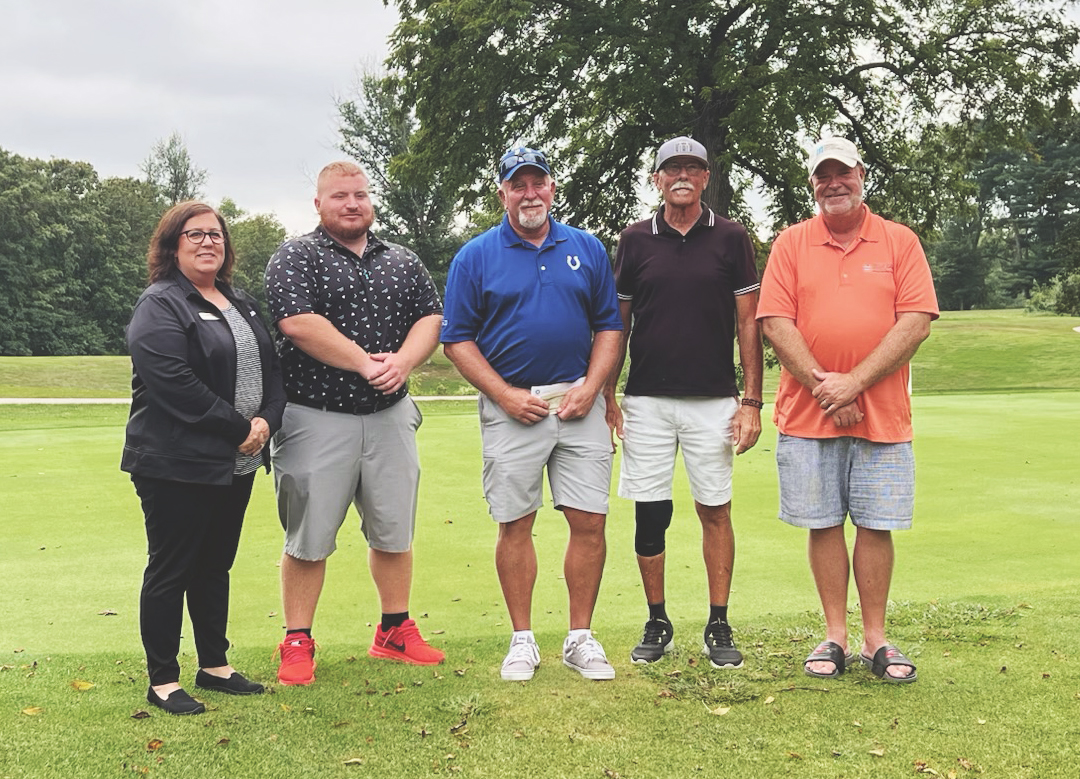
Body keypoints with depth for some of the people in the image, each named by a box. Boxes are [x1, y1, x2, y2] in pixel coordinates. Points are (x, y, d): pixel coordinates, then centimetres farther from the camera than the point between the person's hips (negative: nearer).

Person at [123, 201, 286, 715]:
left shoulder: (241, 305, 16)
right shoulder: (159, 306, -10)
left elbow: (273, 369, 14)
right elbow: (175, 383, -22)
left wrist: (266, 419, -6)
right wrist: (239, 429, -18)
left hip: (236, 463, 8)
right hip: (177, 465, -8)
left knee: (216, 565, 16)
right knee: (170, 570, 1)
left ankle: (214, 665, 28)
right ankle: (162, 682, 10)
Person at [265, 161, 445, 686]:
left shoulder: (403, 262, 14)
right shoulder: (295, 258, -2)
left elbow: (431, 317, 6)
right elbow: (299, 323, -16)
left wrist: (402, 362, -13)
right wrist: (366, 363, -16)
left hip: (390, 415, 5)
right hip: (317, 419, -4)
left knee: (393, 531, 11)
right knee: (309, 537, 1)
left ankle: (395, 631, 25)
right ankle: (297, 642, 12)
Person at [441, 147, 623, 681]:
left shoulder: (587, 249, 9)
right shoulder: (475, 256, 2)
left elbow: (608, 325, 11)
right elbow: (458, 339, 1)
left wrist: (590, 387, -4)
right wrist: (505, 395, -9)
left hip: (579, 403, 2)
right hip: (511, 406, -2)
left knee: (589, 521, 0)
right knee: (515, 525, 3)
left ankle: (580, 637, 14)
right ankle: (522, 640, 17)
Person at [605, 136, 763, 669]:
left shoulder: (730, 239, 3)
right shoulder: (636, 240, 6)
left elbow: (749, 323, 2)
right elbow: (617, 323, 10)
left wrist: (751, 400, -3)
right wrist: (607, 397, 6)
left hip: (713, 400, -1)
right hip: (646, 400, 1)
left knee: (715, 510, 3)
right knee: (649, 513, 3)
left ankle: (718, 626, 13)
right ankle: (657, 624, 16)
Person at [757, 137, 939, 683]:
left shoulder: (900, 242, 5)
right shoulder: (792, 243, 6)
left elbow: (916, 322, -4)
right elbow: (776, 323, -2)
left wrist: (854, 383, -13)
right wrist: (823, 387, -11)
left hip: (882, 413, 0)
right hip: (807, 413, 1)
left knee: (876, 525, 2)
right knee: (823, 524, 5)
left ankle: (875, 639, 14)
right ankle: (835, 637, 16)